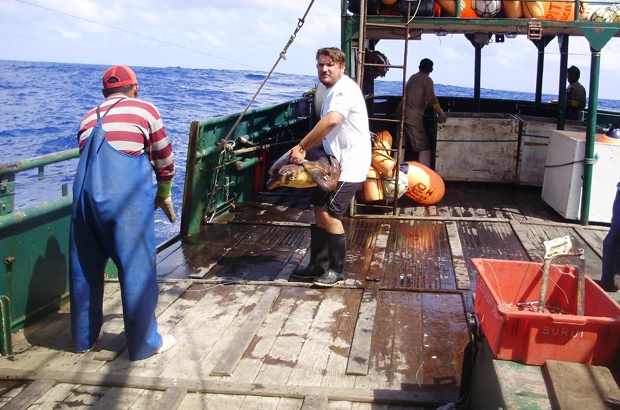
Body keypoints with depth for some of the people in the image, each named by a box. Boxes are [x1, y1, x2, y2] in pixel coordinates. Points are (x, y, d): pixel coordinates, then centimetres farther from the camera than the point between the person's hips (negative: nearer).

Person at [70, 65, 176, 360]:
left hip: (84, 193, 5)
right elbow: (164, 160, 14)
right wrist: (164, 195, 30)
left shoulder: (89, 118, 24)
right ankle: (144, 343, 14)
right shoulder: (144, 110, 12)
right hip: (127, 196, -5)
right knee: (137, 269, 4)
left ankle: (84, 337, 31)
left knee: (84, 268, 17)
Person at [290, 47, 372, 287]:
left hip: (350, 164, -10)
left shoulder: (344, 89, -17)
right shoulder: (330, 91, 15)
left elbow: (331, 121, -35)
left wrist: (301, 147, -31)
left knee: (329, 214, -11)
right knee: (318, 209, 11)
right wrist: (304, 148, 5)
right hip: (335, 161, 10)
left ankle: (337, 271, 4)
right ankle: (318, 266, 21)